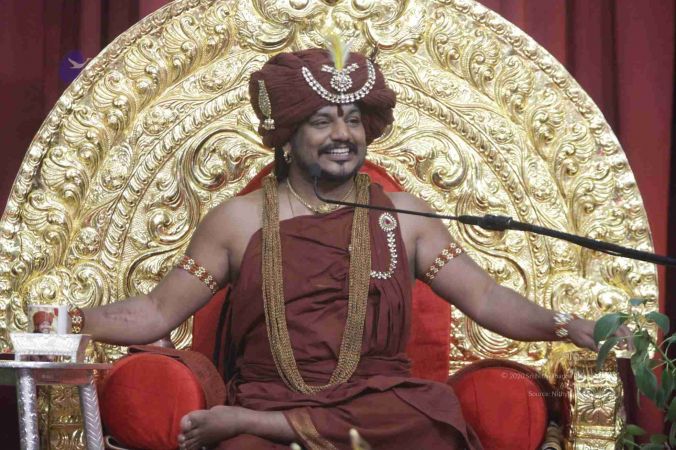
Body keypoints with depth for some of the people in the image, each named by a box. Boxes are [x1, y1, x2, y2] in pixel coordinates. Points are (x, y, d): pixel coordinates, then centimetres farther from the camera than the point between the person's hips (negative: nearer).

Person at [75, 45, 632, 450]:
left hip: (381, 402, 4)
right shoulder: (239, 220, 8)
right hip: (267, 392, -4)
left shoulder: (402, 214, 11)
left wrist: (567, 326, -10)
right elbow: (155, 313, 8)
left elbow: (485, 298, 6)